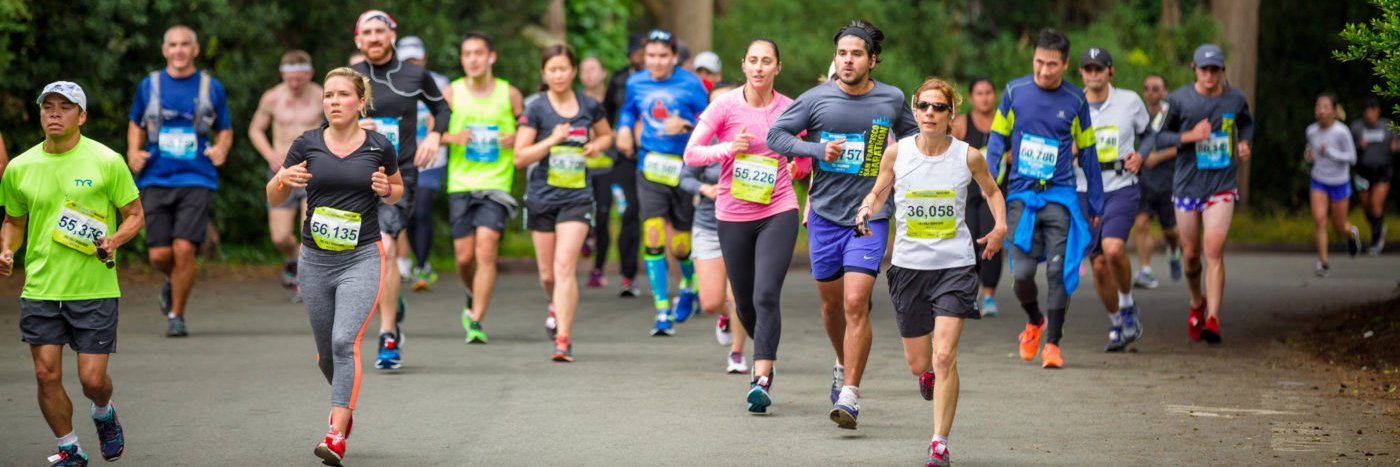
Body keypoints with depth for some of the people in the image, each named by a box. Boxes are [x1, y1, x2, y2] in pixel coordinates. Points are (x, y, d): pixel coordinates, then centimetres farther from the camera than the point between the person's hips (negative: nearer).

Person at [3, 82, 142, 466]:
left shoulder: (106, 161, -4)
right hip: (40, 288, 3)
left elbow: (135, 215, 3)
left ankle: (103, 414, 33)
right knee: (46, 375, -2)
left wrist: (114, 239, -17)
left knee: (92, 379, -3)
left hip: (94, 289, -3)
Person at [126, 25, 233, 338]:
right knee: (159, 255, -5)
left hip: (196, 180, -1)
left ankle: (176, 315, 3)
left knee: (184, 249, -15)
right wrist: (133, 151, 3)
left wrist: (221, 149, -7)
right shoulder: (149, 85, 9)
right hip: (155, 180, 1)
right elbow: (136, 124, 22)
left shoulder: (211, 88, 6)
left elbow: (225, 130, 15)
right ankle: (173, 282, 32)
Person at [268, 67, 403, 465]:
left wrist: (387, 190, -7)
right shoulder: (307, 145, 1)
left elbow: (398, 189, 16)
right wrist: (284, 179, -13)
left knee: (345, 341, -19)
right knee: (326, 350, 13)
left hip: (362, 258, -3)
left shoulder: (380, 147, -2)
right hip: (315, 259, 3)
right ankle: (345, 403, 44)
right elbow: (274, 199, 9)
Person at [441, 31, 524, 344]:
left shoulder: (510, 94, 2)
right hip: (460, 184, 2)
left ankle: (476, 321, -12)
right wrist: (451, 137, -12)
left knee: (486, 250, -16)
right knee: (464, 257, 3)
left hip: (496, 184, -2)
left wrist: (516, 139, -10)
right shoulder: (452, 93, 3)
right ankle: (475, 297, 35)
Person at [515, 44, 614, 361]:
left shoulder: (589, 106, 3)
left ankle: (563, 338, -15)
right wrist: (553, 140, -19)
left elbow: (606, 134, 23)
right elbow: (520, 157, -7)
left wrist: (596, 145, 1)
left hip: (577, 198, -1)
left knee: (565, 266, -15)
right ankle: (556, 306, 46)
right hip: (542, 197, 1)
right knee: (548, 274, 11)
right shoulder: (536, 110, -4)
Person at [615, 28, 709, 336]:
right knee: (653, 235, -14)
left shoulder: (690, 84, -6)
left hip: (684, 169, -2)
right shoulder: (636, 83, 6)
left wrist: (685, 126, -22)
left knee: (680, 245, 6)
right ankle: (662, 311, -11)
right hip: (650, 169, 2)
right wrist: (625, 130, 7)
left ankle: (689, 283, 42)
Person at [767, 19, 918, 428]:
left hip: (870, 215, -2)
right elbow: (776, 135, 1)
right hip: (825, 214, 2)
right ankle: (844, 365, 43)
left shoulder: (892, 99, 1)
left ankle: (849, 395, -15)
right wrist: (818, 150, -12)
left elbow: (909, 134, 20)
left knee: (856, 303, -15)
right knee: (832, 302, 14)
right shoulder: (816, 99, -3)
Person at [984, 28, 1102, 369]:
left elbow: (1087, 152, 10)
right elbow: (998, 138, 10)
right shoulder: (1015, 91, 2)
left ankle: (1052, 342, 2)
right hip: (1021, 196, 0)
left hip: (1060, 196, 0)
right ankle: (1034, 322, 24)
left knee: (1059, 271, -8)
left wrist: (1096, 203, 12)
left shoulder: (1075, 101, 2)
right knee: (1022, 272, -6)